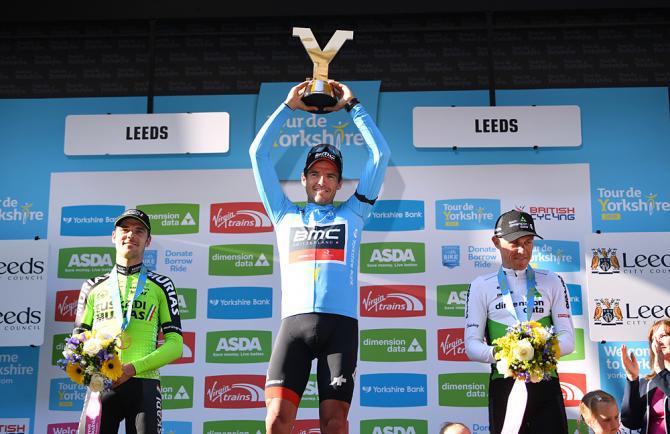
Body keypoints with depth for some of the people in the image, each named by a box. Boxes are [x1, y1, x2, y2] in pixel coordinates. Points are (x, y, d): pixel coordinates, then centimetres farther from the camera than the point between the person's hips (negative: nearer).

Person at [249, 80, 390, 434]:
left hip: (341, 323, 0)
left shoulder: (351, 214, 21)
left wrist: (352, 106, 22)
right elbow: (258, 153, 22)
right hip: (295, 322, 1)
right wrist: (288, 106, 24)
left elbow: (380, 154, 19)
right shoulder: (286, 215, 23)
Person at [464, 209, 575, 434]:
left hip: (545, 383, 0)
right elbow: (472, 345, 0)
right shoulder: (482, 286, 7)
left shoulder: (552, 282, 10)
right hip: (504, 384, 0)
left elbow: (568, 339, 4)